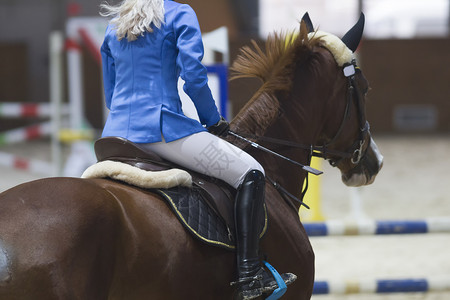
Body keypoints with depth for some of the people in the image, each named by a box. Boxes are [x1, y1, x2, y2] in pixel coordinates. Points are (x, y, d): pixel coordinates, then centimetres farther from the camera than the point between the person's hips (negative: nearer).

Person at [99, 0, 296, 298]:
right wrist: (213, 120, 5)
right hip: (161, 130, -7)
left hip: (116, 131, 7)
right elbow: (193, 77, -10)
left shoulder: (113, 28, 19)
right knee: (250, 173, -2)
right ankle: (250, 275, -13)